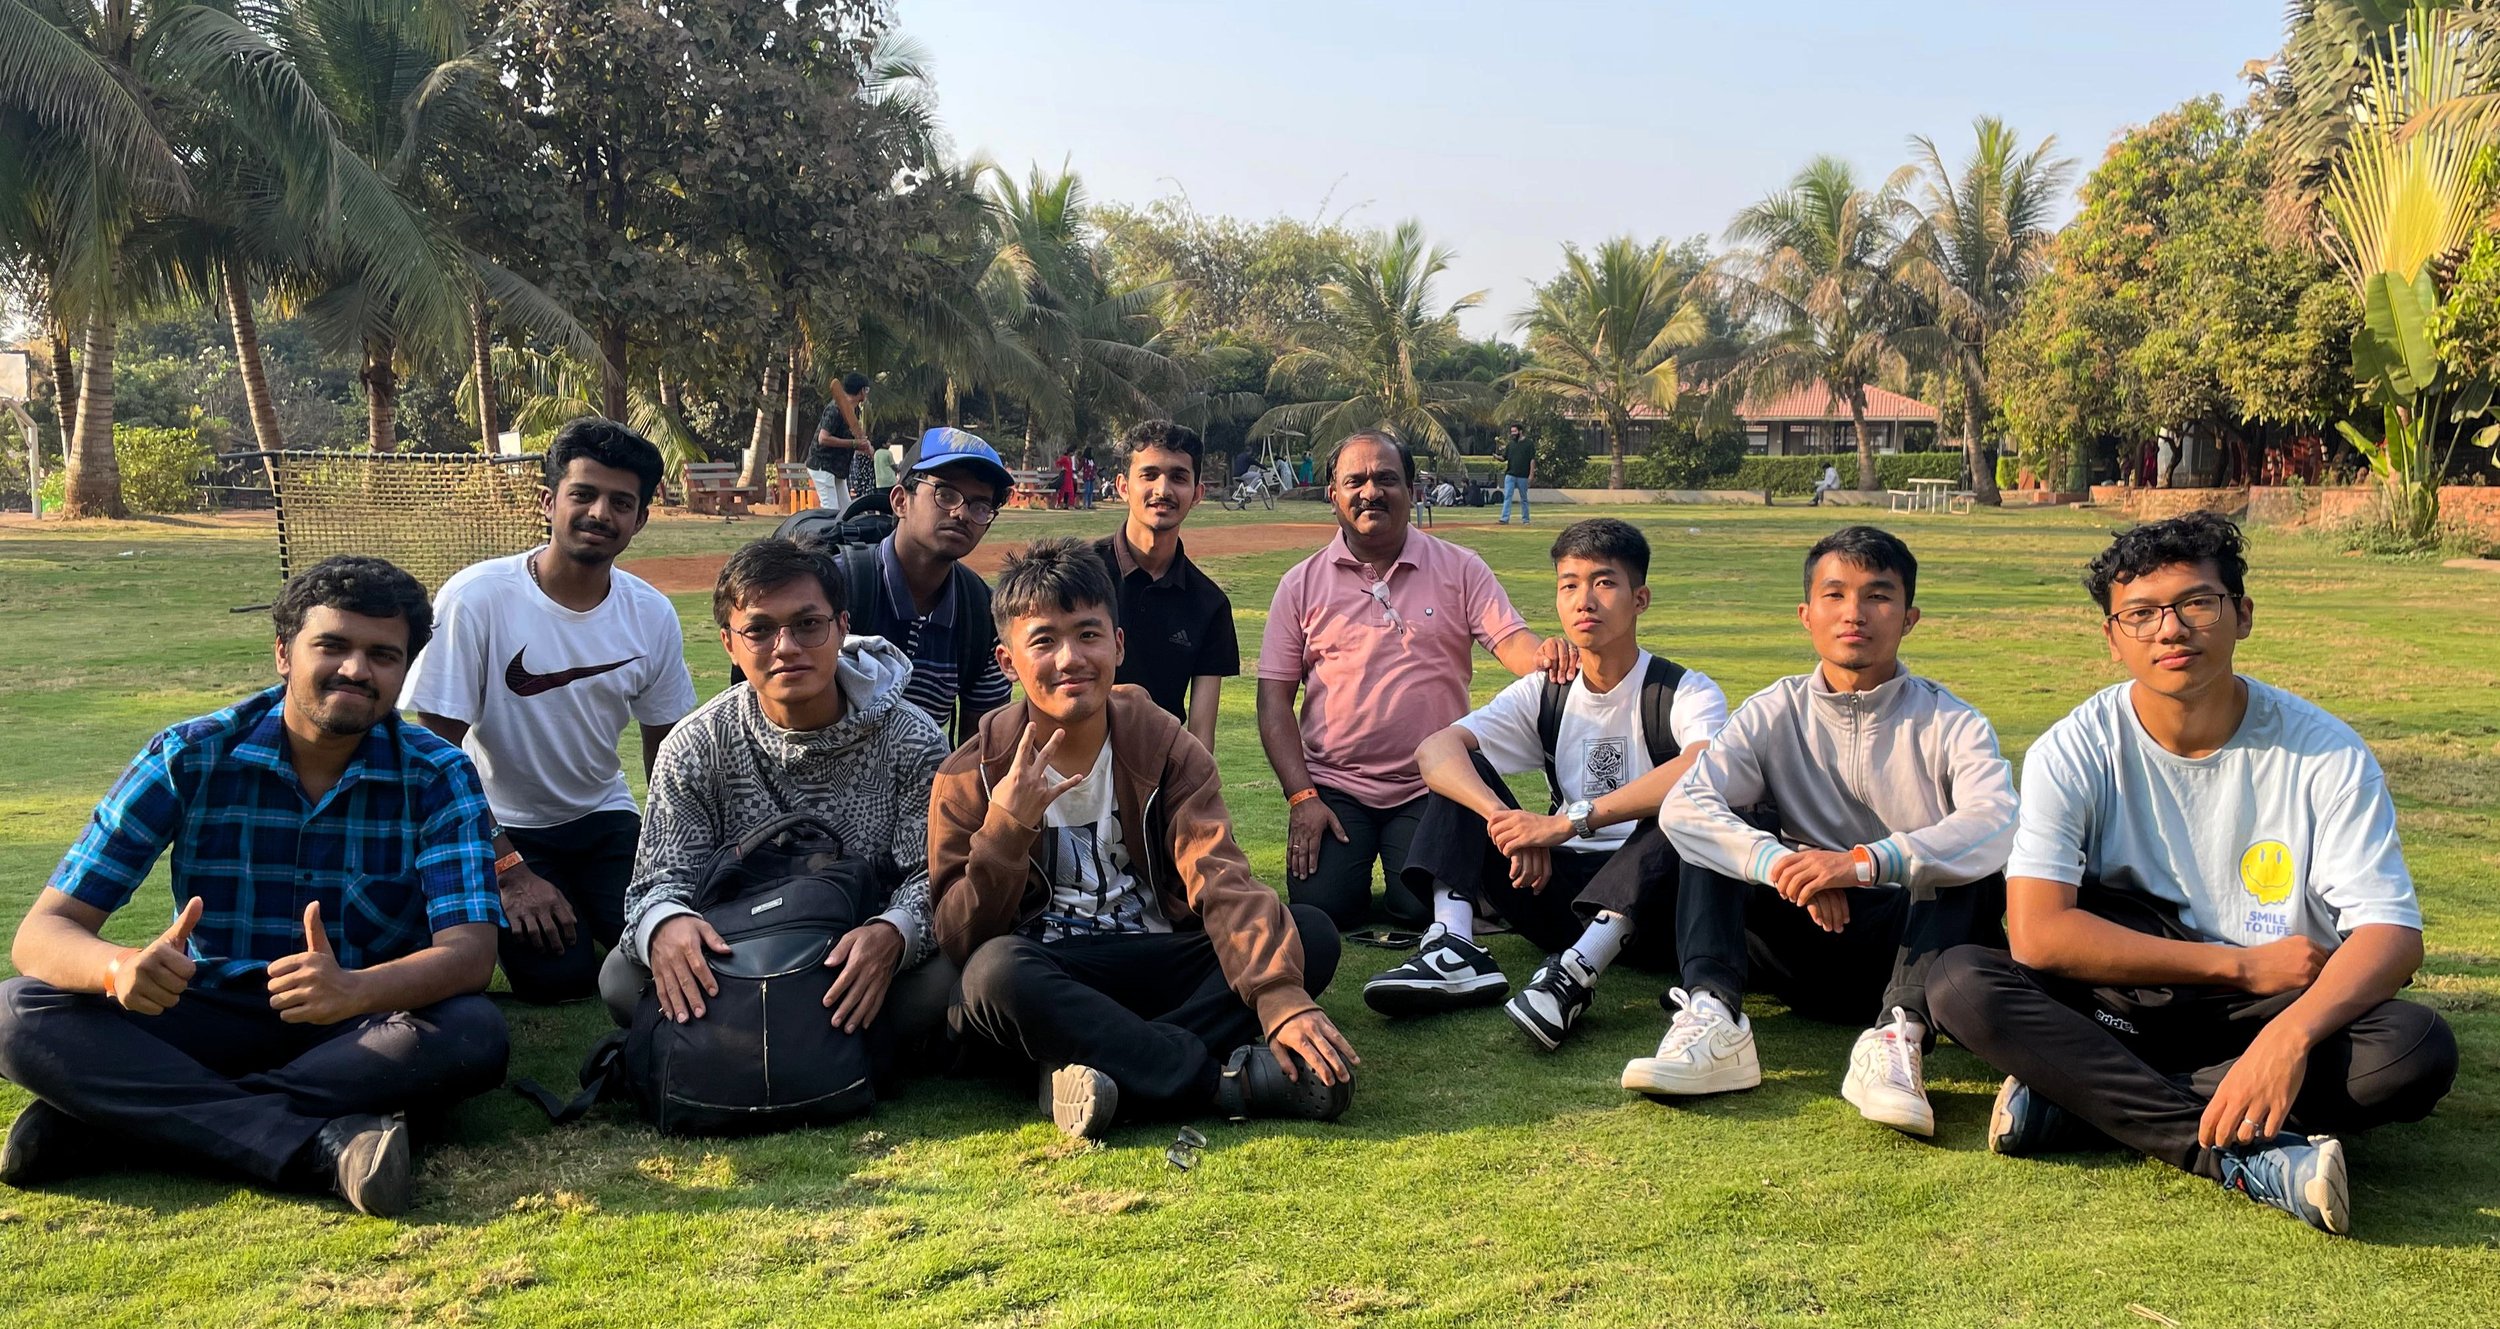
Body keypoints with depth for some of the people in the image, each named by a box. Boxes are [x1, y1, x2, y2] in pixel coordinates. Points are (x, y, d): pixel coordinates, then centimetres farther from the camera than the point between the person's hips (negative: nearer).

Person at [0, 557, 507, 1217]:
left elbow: (470, 952, -21)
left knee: (471, 1034, -33)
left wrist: (355, 989, -44)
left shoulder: (438, 776, -10)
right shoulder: (188, 758, -8)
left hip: (367, 1020, -1)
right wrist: (120, 966, -36)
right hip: (212, 1014, 1)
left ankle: (98, 1124, -27)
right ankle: (323, 1149, -36)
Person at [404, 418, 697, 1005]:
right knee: (559, 974, -24)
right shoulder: (474, 599, -19)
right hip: (503, 828, -3)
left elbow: (667, 751, 6)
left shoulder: (653, 614, -5)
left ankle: (586, 908, 12)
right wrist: (508, 872, -20)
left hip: (604, 818, 4)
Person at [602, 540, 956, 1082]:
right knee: (623, 977, -25)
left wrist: (893, 934, -37)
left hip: (861, 971, -2)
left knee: (947, 976, -33)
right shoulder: (695, 748, -4)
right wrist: (663, 924, -34)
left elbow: (931, 876, -12)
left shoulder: (910, 740, -8)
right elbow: (661, 878, -7)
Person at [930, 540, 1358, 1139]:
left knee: (1311, 933, -19)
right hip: (1046, 976, -2)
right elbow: (960, 943, -9)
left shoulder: (1167, 747, -2)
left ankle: (1107, 1066, -30)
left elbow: (1220, 881, -16)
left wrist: (1281, 995, -33)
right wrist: (1005, 828, -26)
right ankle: (1235, 1080, -31)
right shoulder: (970, 779, -4)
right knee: (995, 968, -36)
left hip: (1159, 965, 2)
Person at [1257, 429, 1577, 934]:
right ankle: (1352, 855, 17)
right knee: (1322, 905, -17)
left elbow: (1512, 642, -8)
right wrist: (1301, 796, -8)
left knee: (1425, 909, -19)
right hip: (1333, 787, 1)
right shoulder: (1302, 584, 4)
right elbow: (1274, 697, 2)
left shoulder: (1460, 570, 4)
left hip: (1430, 786, 0)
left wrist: (1546, 654, -34)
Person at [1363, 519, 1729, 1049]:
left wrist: (1568, 821, -37)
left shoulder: (1686, 692, -7)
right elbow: (1434, 750, -11)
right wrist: (1507, 822, -31)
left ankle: (1579, 967, -47)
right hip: (1564, 888, 4)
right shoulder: (1543, 695, 6)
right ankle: (1455, 948, -27)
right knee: (1460, 770, -5)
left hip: (1649, 894, -4)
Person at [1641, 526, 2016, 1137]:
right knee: (1721, 837, -16)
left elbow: (1998, 823, -27)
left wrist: (1866, 862, -42)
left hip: (1909, 937, -2)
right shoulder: (1775, 714, -1)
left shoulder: (1948, 722, -6)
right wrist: (1782, 866, -35)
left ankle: (1900, 1035, -42)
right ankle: (1712, 1020, -33)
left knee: (1972, 869, -27)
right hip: (1806, 942, 2)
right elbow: (1682, 807, -17)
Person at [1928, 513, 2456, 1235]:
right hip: (2121, 1009, 0)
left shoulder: (2326, 753, -8)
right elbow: (2036, 933, -19)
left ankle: (2073, 1099, -26)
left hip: (2276, 1013, 1)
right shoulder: (2077, 750, -9)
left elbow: (2392, 932, -16)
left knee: (2420, 1048, -30)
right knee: (1961, 980, -27)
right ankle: (2248, 1159, -35)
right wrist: (2242, 966, -17)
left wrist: (2291, 1032, -37)